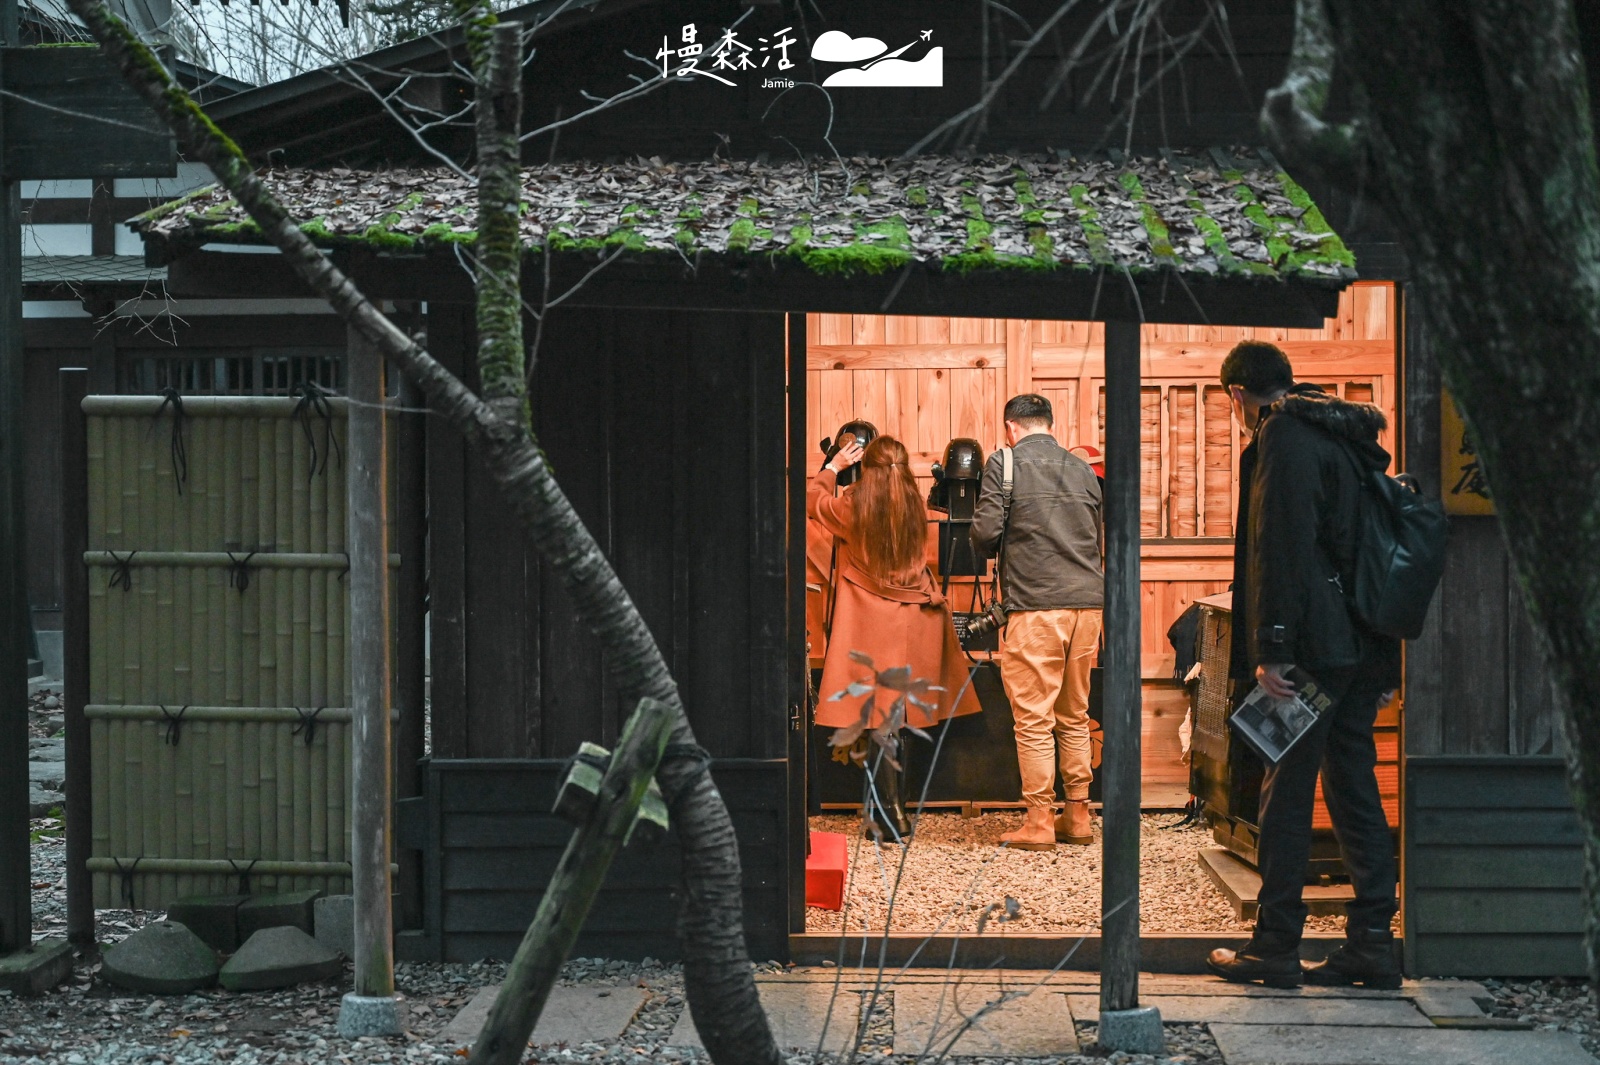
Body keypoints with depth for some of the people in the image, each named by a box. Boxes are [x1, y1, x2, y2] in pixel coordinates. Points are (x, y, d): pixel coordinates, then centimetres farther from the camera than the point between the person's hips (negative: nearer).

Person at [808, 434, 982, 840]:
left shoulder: (853, 506, -9)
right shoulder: (915, 506, 1)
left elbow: (812, 501, 12)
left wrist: (832, 468, 26)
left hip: (869, 623, -4)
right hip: (912, 623, 4)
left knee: (874, 718, -2)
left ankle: (890, 815, -4)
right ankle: (893, 811, 19)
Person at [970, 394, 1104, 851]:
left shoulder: (1004, 463, 0)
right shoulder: (1082, 468, 15)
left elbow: (985, 532, -7)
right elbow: (1100, 535, 18)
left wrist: (992, 548, 15)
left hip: (1035, 606, -5)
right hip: (1088, 602, 6)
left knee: (1033, 718, -1)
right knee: (1074, 717, 13)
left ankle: (1038, 823, -1)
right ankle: (1078, 816, 17)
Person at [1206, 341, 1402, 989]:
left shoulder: (1283, 437, -9)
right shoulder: (1348, 437, 18)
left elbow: (1280, 547, -19)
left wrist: (1271, 649, -20)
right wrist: (1384, 662, 21)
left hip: (1312, 647, -9)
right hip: (1362, 649, 9)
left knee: (1287, 795, -2)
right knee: (1355, 790, 11)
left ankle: (1275, 947, 4)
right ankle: (1371, 944, 12)